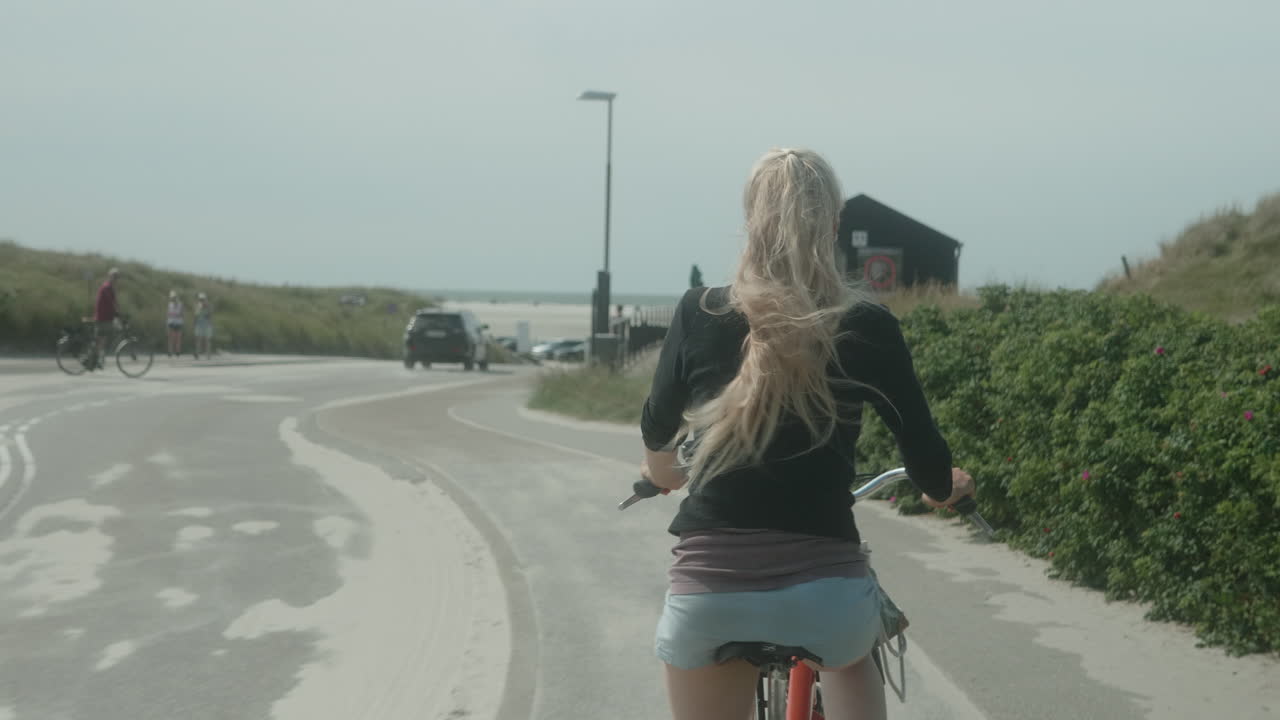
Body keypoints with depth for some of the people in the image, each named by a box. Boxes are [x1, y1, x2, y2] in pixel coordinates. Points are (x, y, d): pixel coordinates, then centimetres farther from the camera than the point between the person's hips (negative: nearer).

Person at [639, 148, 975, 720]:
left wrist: (660, 466, 41)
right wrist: (944, 488, 30)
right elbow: (921, 446, 6)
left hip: (708, 590, 0)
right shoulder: (867, 327, -2)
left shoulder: (699, 315, 1)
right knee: (853, 650, 35)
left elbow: (657, 427, 17)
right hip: (824, 588, 0)